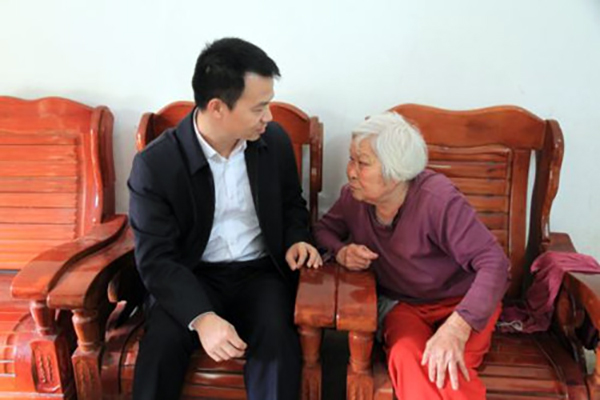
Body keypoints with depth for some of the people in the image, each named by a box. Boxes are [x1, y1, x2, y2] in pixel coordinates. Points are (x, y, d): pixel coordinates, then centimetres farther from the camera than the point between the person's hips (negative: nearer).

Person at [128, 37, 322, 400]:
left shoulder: (275, 141, -3)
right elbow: (156, 259, -14)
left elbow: (292, 203, 15)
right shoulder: (155, 164, -14)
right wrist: (201, 316, -29)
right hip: (192, 277, -1)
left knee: (278, 342, -27)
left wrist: (296, 240, -7)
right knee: (162, 344, -28)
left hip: (261, 273, 2)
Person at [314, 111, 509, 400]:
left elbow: (494, 263, -25)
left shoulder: (437, 199, -22)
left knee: (445, 371, -34)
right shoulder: (353, 197, -7)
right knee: (407, 361, -30)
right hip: (401, 304, 4)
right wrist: (341, 251, -14)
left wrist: (457, 328, -38)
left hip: (461, 302, -3)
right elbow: (324, 229, 11)